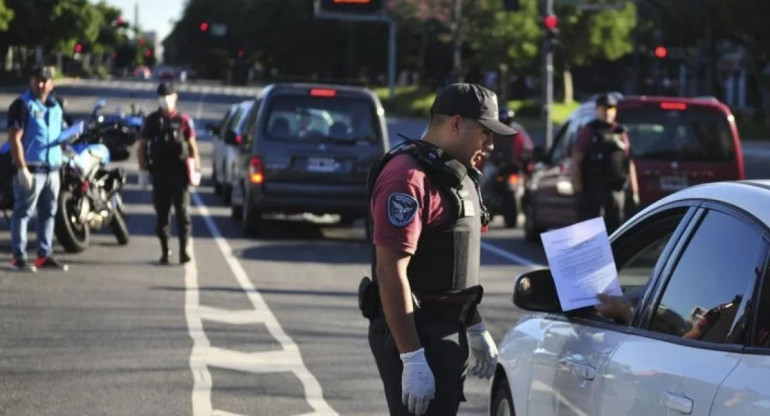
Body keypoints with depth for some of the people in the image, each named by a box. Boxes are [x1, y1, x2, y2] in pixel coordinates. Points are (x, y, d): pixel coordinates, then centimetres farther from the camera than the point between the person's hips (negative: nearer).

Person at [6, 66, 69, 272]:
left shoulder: (56, 107, 16)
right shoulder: (22, 105, -7)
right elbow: (15, 139, -13)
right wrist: (22, 169, -18)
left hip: (52, 169, 8)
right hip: (31, 168, -8)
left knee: (48, 213, 11)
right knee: (23, 212, -6)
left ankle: (44, 255, 18)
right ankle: (19, 256, -4)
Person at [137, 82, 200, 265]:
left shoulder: (184, 120, 4)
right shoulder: (151, 120, 8)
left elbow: (192, 147, 3)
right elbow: (142, 146, 10)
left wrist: (196, 169, -6)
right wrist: (143, 170, 3)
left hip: (179, 173, -1)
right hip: (159, 173, 2)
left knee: (183, 212, -6)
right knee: (161, 213, 5)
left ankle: (183, 250, -6)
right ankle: (164, 251, 12)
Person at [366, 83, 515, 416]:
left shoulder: (455, 174, 15)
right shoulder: (409, 177, -18)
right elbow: (391, 272, -24)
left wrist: (476, 330, 25)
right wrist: (412, 360, -27)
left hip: (448, 335, 10)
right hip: (414, 338, -10)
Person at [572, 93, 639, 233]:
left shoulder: (620, 133, 16)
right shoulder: (588, 132, 3)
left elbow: (629, 163, 16)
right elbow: (576, 160, -3)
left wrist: (634, 190, 11)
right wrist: (578, 188, -12)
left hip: (617, 189, 4)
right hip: (594, 189, -4)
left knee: (616, 226, 4)